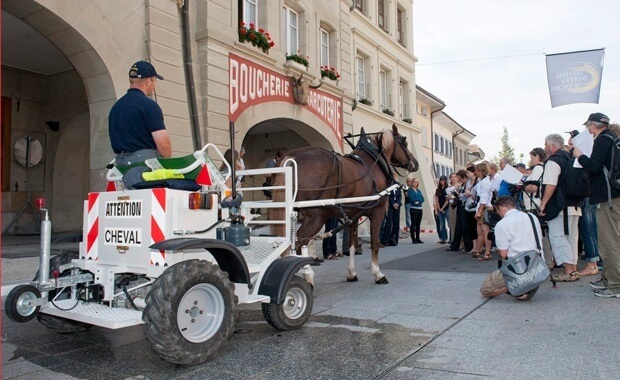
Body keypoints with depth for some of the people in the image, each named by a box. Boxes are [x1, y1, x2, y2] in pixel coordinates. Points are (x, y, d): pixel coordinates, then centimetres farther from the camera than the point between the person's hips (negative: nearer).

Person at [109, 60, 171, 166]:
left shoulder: (115, 106, 15)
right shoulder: (149, 105, -10)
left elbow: (115, 139, 20)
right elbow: (163, 144, -16)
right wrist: (168, 160, 2)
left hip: (121, 161, 8)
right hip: (146, 160, -8)